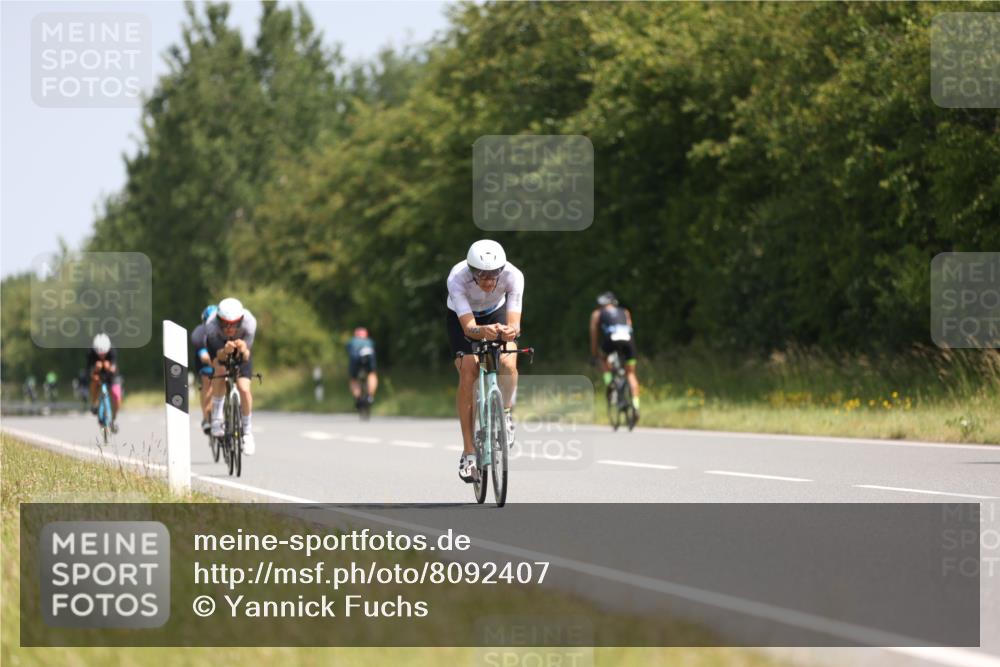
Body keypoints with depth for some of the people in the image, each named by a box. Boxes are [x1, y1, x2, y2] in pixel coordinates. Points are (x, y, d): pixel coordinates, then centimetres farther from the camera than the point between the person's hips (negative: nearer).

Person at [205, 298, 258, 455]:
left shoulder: (249, 323, -36)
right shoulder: (212, 326, -38)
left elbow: (246, 357, -34)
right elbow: (217, 359, -38)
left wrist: (243, 349, -56)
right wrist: (225, 351, -59)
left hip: (241, 353, 0)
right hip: (220, 349, 0)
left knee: (244, 389, -15)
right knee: (220, 369, -32)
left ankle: (247, 430, 7)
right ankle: (217, 418, -18)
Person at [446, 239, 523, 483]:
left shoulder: (513, 276, -34)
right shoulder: (457, 278, -37)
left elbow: (514, 323, -38)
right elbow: (468, 327, -43)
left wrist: (511, 331, -62)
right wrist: (484, 332, -65)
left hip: (497, 315, 1)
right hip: (462, 318, -1)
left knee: (508, 364, -27)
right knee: (468, 374, -20)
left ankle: (505, 414, 3)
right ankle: (468, 452, -13)